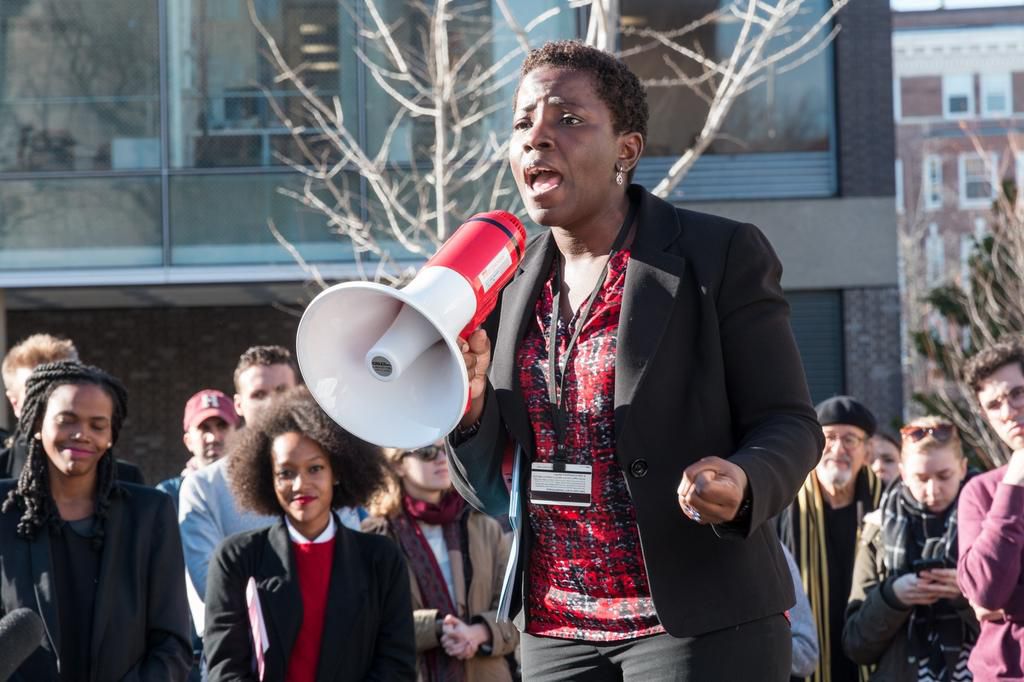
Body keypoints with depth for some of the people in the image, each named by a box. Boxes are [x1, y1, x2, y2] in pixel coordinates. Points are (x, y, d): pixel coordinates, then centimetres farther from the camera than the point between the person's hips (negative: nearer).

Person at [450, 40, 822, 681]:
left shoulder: (722, 256, -5)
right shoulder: (511, 284, 9)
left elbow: (788, 424, -5)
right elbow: (491, 492, 12)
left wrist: (742, 484, -26)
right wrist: (470, 401, -8)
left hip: (700, 626, -5)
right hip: (555, 630, 5)